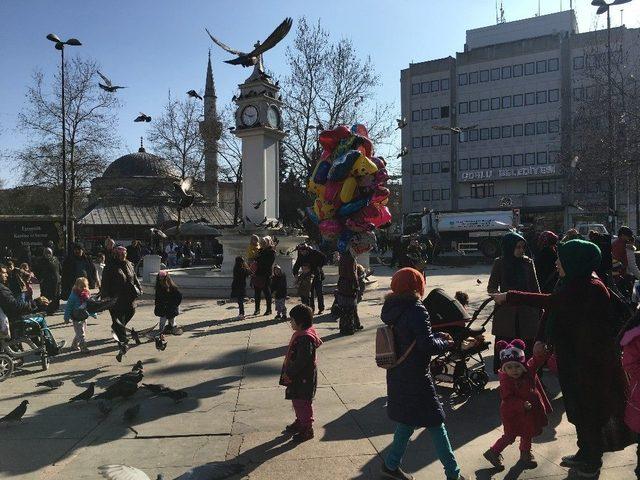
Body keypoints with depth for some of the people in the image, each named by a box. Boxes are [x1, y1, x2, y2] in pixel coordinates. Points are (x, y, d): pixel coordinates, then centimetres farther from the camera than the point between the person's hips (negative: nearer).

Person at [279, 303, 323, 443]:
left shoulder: (305, 338, -26)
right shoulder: (299, 334, 6)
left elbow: (301, 361, -28)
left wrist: (289, 374, -20)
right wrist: (288, 373, 16)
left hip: (304, 378, -10)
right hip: (296, 376, 10)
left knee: (303, 403, 1)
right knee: (297, 400, 22)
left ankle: (307, 429, 14)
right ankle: (300, 422, 38)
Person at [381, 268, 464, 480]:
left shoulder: (392, 308, 5)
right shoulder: (416, 310, -21)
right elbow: (428, 345, -23)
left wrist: (437, 336, 8)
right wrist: (446, 343, -4)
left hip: (397, 376, 8)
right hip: (415, 379, -8)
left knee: (407, 421, 21)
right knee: (435, 424, 4)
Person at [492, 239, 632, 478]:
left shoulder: (591, 288, -25)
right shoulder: (569, 283, 2)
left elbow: (551, 301, -35)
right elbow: (551, 307, 4)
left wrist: (509, 297, -33)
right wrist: (541, 339, -5)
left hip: (590, 361, -8)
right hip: (572, 357, 8)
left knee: (588, 408, 8)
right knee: (578, 407, 20)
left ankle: (592, 461, 27)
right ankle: (585, 453, 38)